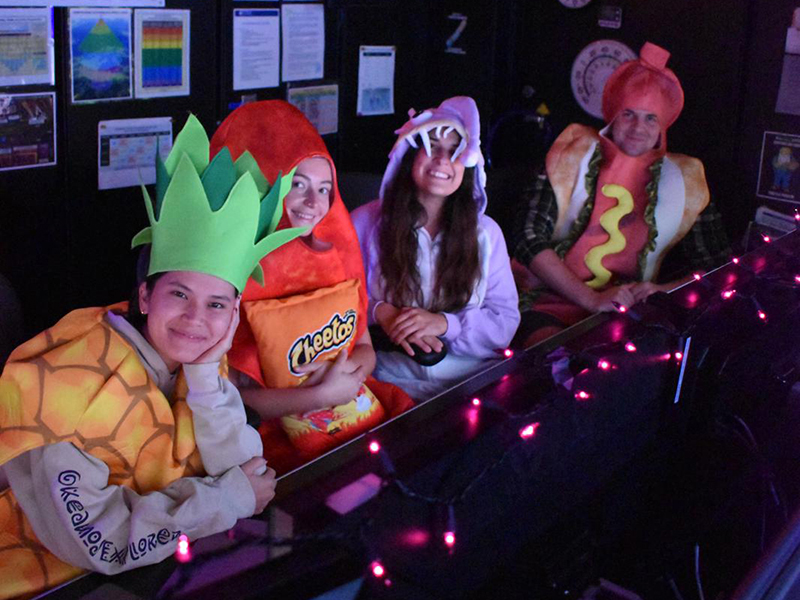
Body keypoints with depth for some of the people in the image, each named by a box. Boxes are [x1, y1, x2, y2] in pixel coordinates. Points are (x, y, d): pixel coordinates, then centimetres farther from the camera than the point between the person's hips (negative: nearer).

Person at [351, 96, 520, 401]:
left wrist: (444, 323, -15)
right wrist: (379, 311, -15)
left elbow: (506, 321, 3)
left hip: (471, 377, 2)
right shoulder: (367, 222, 4)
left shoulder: (486, 233, 9)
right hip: (392, 375, -2)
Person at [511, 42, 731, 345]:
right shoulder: (574, 156, 2)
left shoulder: (683, 181, 8)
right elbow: (530, 239, -7)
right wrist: (592, 299, -18)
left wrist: (664, 291, -8)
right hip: (548, 305, -4)